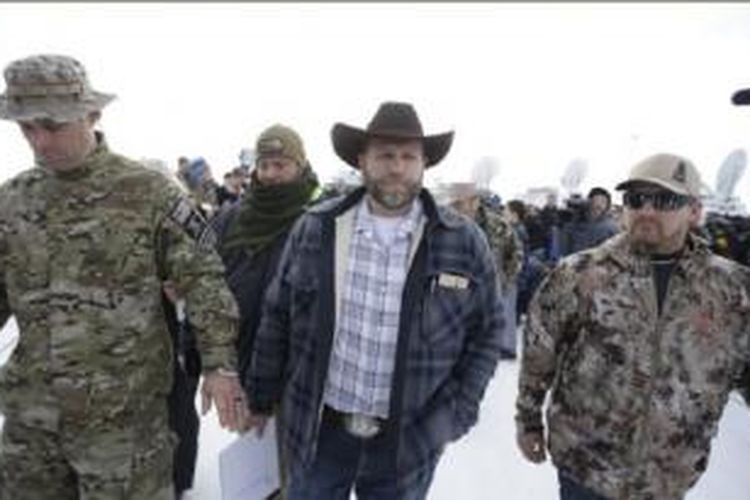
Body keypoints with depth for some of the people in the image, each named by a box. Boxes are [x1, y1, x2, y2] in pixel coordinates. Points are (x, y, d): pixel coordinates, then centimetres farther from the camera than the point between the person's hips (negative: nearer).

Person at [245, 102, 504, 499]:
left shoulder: (464, 244, -7)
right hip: (318, 429, 1)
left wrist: (454, 416, -6)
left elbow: (486, 335, 1)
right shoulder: (315, 228, -4)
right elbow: (277, 319, 3)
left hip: (407, 441, 0)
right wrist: (261, 399, 8)